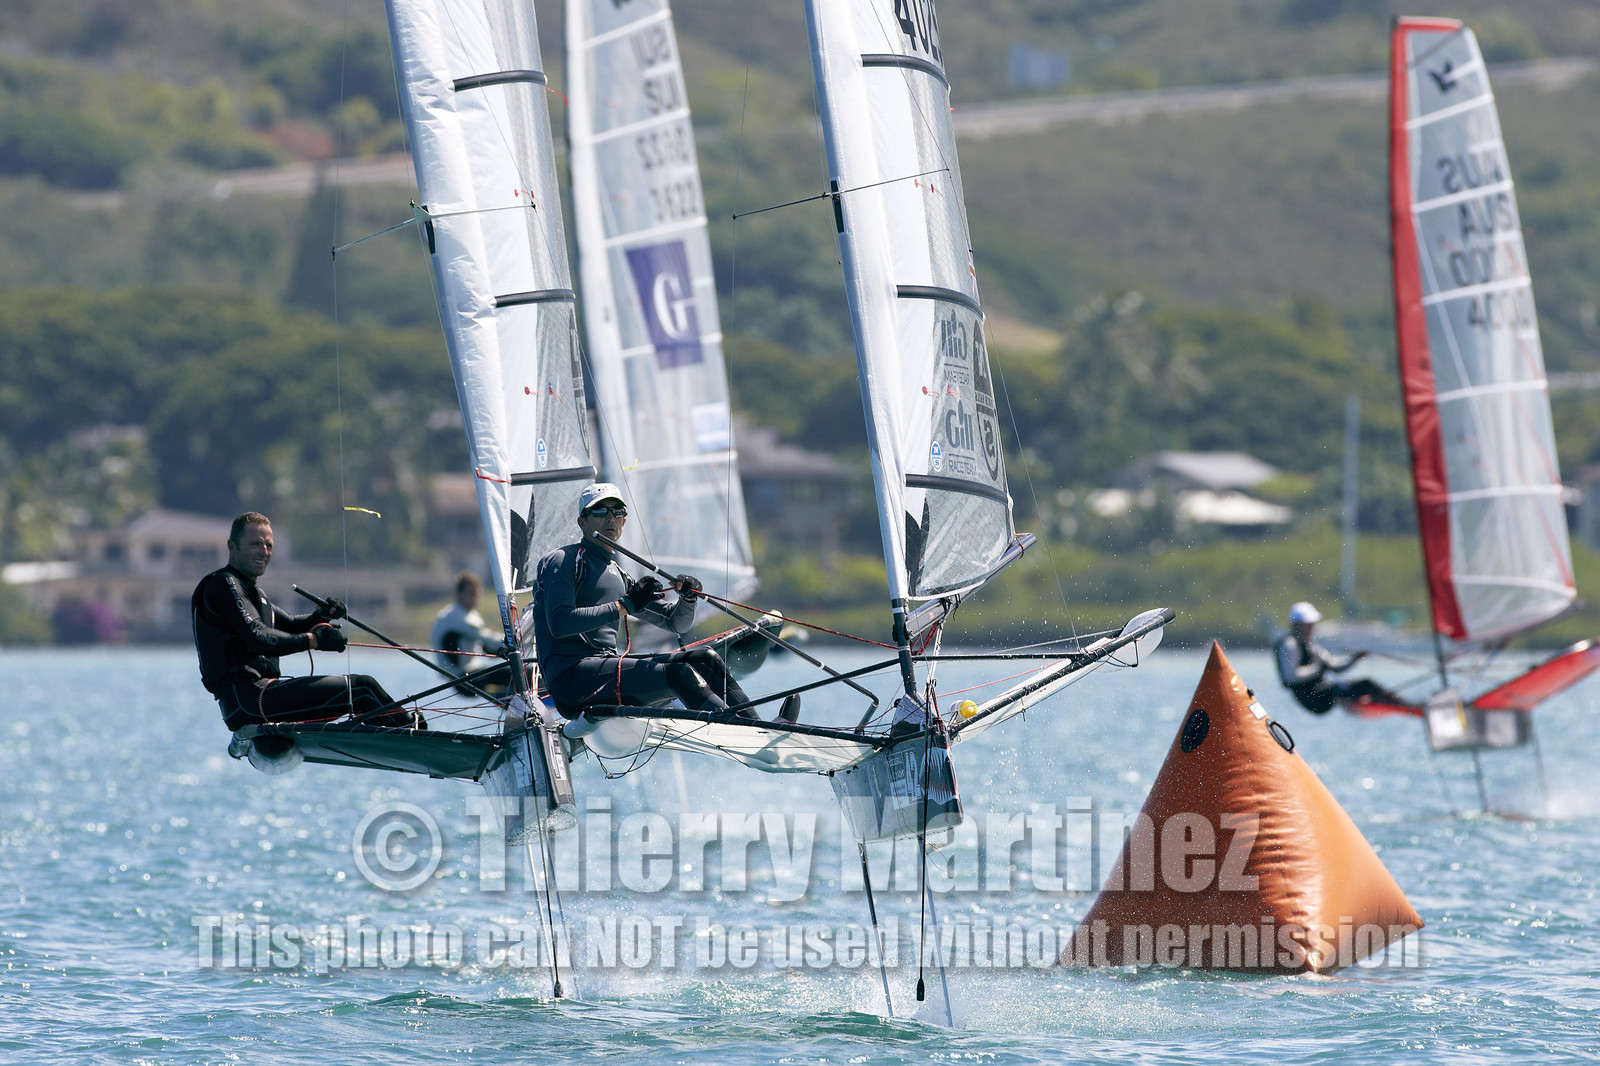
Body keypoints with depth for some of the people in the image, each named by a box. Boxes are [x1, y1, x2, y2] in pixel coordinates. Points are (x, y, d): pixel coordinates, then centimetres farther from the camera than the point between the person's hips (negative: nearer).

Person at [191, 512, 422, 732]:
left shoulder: (250, 591, 26)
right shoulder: (223, 585, -8)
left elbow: (290, 625, 25)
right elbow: (258, 639, -19)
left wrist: (322, 616, 4)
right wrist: (313, 640, -18)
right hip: (247, 699, -11)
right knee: (361, 688, -12)